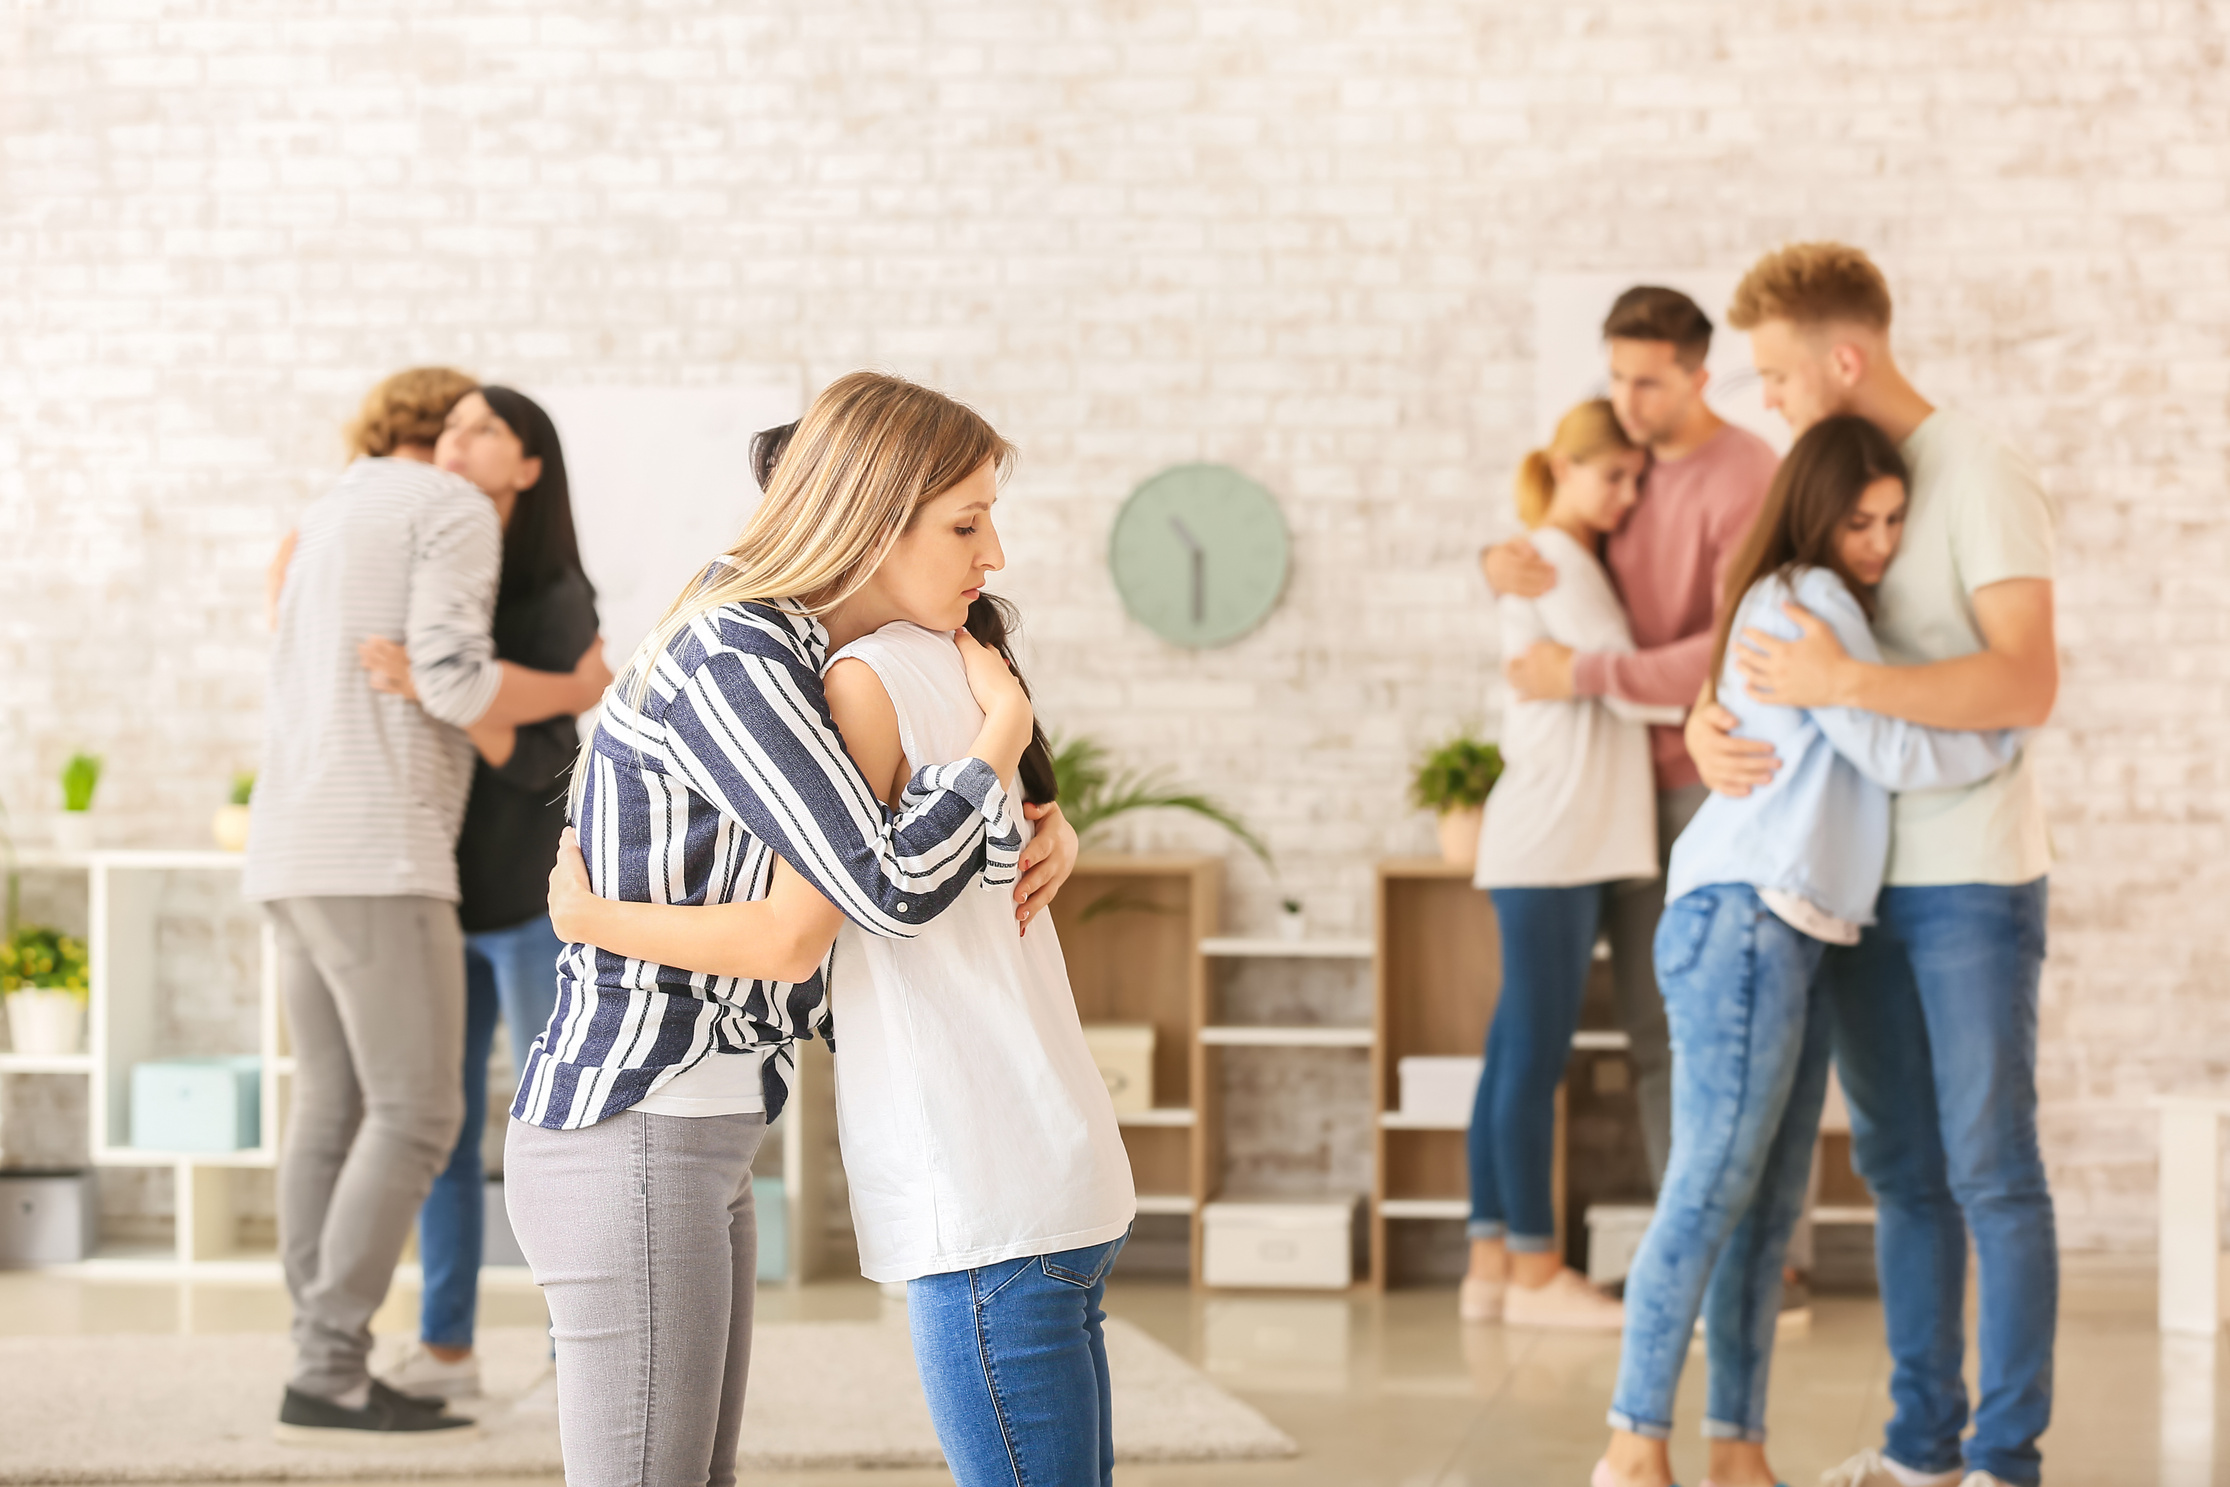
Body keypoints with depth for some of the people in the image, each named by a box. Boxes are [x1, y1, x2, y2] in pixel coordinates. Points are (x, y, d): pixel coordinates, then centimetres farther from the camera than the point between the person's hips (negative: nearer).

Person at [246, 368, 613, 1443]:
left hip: (299, 857, 9)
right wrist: (580, 692, 3)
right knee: (418, 1116, -8)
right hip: (372, 851, -9)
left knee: (336, 1115, 7)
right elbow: (453, 683, -15)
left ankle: (329, 1376, 3)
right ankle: (330, 1378, -12)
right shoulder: (456, 512, -2)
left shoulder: (320, 535, 26)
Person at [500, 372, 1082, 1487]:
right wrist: (1007, 723, -11)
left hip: (692, 1146, 10)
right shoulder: (724, 665, -19)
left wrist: (1049, 827, 3)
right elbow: (892, 888, -27)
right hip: (626, 1145, -10)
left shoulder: (791, 653, 10)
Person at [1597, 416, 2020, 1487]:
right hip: (1743, 917, -10)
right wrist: (2012, 729, 5)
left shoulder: (1820, 608, 24)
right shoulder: (1807, 601, -5)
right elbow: (1895, 755, -7)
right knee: (1713, 1185, -13)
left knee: (1770, 1206, 4)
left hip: (1796, 936, 10)